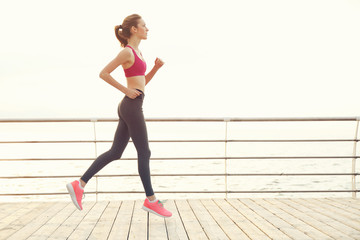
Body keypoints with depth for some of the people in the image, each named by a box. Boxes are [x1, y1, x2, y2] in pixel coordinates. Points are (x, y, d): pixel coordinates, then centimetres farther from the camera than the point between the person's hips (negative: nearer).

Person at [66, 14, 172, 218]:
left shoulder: (137, 52, 20)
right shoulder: (127, 52, -8)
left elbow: (143, 82, 25)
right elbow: (103, 73, -12)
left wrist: (156, 67, 10)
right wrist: (126, 90, -12)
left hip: (130, 108, 10)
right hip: (132, 106, -10)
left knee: (115, 152, 8)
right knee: (144, 153, -2)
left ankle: (80, 184, 8)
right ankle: (151, 200, 6)